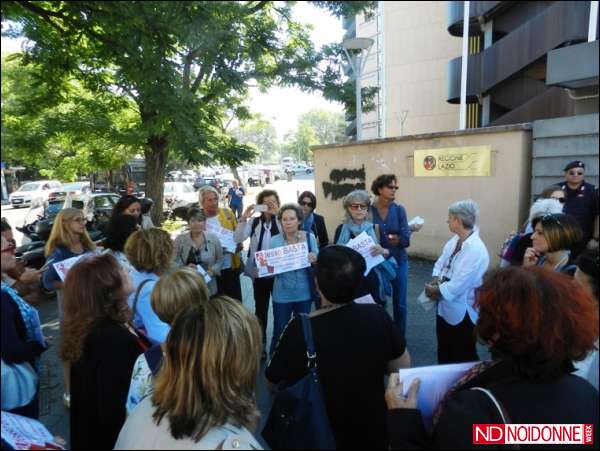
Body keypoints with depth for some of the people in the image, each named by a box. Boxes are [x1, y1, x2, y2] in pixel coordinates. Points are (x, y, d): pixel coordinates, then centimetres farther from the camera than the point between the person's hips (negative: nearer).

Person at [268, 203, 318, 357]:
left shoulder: (309, 237, -4)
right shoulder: (274, 241, -7)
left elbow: (318, 261, 2)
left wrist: (314, 259, -21)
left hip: (304, 293, 2)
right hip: (282, 295, -2)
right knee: (279, 332, 6)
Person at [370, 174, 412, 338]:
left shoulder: (399, 209, -4)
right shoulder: (369, 210, -8)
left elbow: (406, 239, -10)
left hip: (399, 261, 2)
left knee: (400, 303, 11)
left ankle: (400, 338, 29)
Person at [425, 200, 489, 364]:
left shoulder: (476, 250, -27)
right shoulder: (455, 240, 0)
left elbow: (455, 287, -27)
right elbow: (440, 264, 4)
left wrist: (433, 290, -11)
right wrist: (435, 283, -14)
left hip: (461, 314, -8)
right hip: (444, 308, 8)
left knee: (463, 360, 13)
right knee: (443, 355, 24)